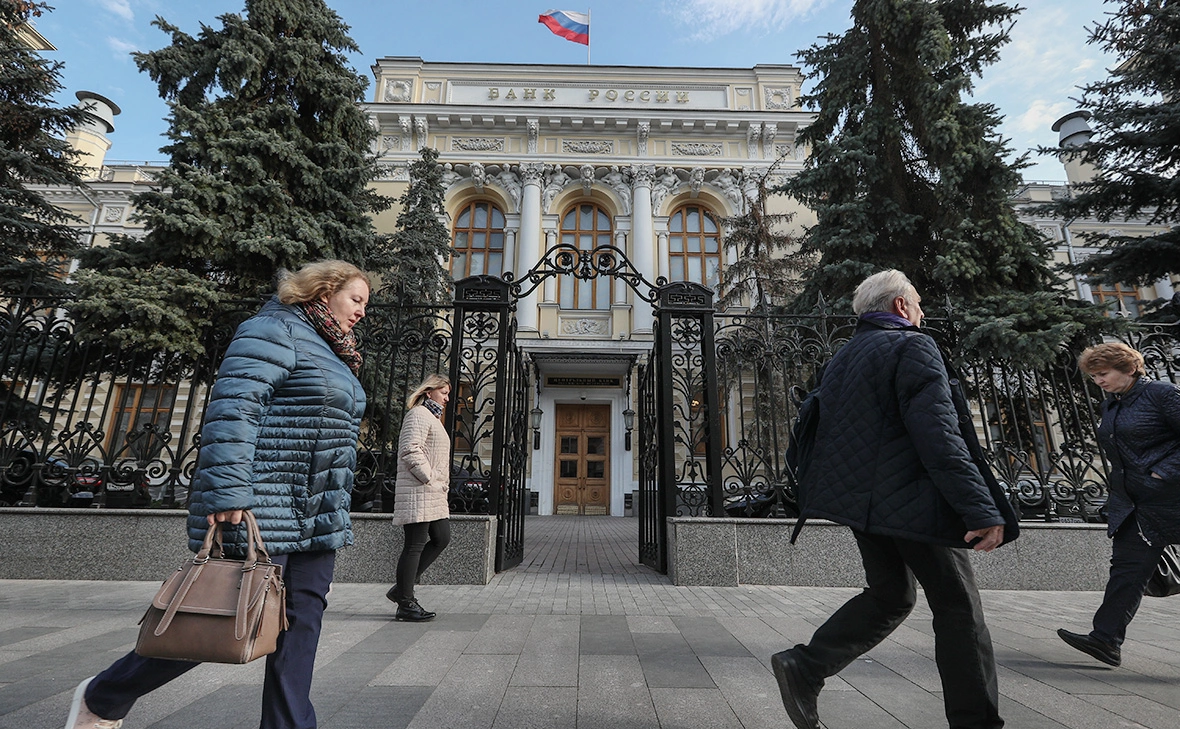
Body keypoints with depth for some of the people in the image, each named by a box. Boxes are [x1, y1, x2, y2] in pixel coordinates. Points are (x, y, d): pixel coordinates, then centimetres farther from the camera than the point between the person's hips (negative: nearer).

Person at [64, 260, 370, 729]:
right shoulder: (275, 331, -8)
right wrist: (228, 493, -26)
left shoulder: (332, 355, 21)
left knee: (302, 621, 8)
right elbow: (232, 409, -19)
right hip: (260, 510, -9)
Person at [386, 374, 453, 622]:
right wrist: (429, 478, -17)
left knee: (441, 538, 9)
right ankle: (405, 604, 7)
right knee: (415, 544, -4)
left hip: (433, 492, 11)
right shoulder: (419, 414, -9)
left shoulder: (432, 417, 24)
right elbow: (411, 450, -21)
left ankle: (402, 588, 18)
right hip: (418, 490, -11)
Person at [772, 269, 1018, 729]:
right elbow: (939, 436, -20)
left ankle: (803, 669, 10)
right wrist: (983, 510, -20)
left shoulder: (842, 358, 16)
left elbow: (826, 433, 18)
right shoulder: (912, 347, -9)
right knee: (957, 606, 8)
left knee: (889, 596, 18)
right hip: (910, 502, -8)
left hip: (862, 501, 8)